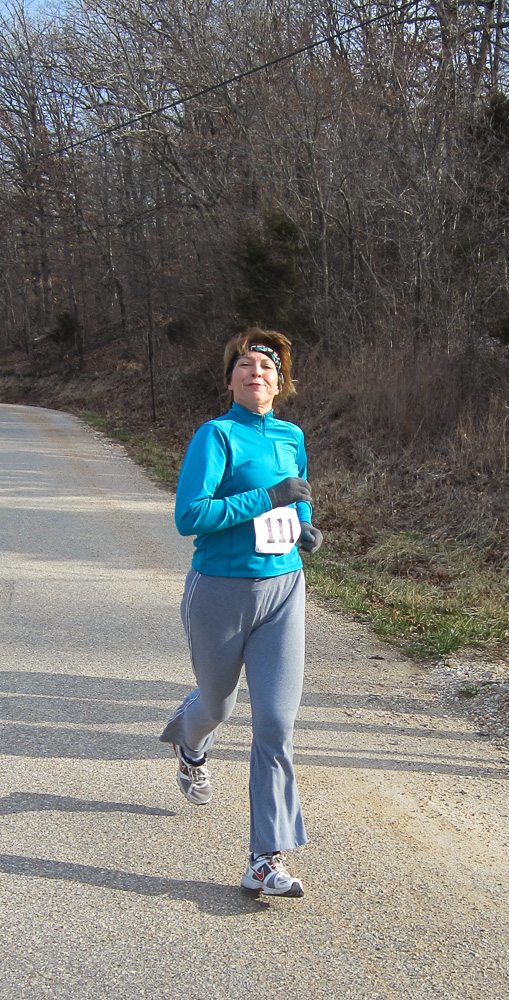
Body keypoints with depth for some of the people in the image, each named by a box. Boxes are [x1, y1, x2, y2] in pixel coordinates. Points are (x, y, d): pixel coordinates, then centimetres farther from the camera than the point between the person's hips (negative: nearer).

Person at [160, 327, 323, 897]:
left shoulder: (291, 437, 7)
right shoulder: (216, 436, -11)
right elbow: (189, 517, -22)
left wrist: (306, 529, 4)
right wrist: (269, 497, -24)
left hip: (282, 592, 3)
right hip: (220, 593, -3)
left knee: (276, 723, -6)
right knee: (218, 703, 18)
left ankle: (266, 862, 0)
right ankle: (190, 743, 58)